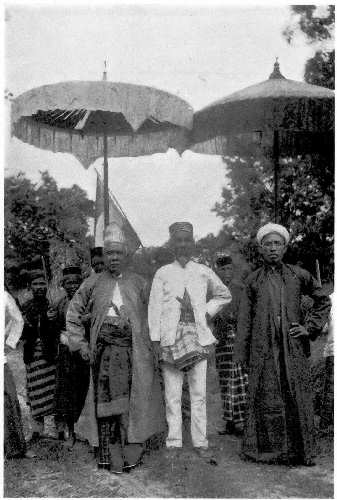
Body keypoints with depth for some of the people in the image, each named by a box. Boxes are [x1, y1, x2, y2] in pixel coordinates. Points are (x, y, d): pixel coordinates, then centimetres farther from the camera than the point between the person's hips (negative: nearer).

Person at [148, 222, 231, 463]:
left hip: (198, 336, 2)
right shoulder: (162, 273, 5)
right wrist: (155, 339, -3)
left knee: (199, 393, 3)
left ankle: (201, 443, 12)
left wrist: (207, 312, 9)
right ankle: (174, 443, 11)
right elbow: (154, 307, 3)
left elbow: (224, 295, 22)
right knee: (172, 393, 1)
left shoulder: (204, 272, 10)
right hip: (171, 337, -1)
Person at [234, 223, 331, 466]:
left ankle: (300, 450, 15)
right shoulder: (254, 280, 8)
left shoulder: (298, 275, 7)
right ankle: (266, 448, 13)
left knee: (297, 396, 3)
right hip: (263, 349, 0)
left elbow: (323, 301, 17)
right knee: (265, 398, 1)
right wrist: (242, 353, 4)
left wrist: (310, 327, 6)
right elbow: (245, 318, 8)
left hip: (294, 347, 0)